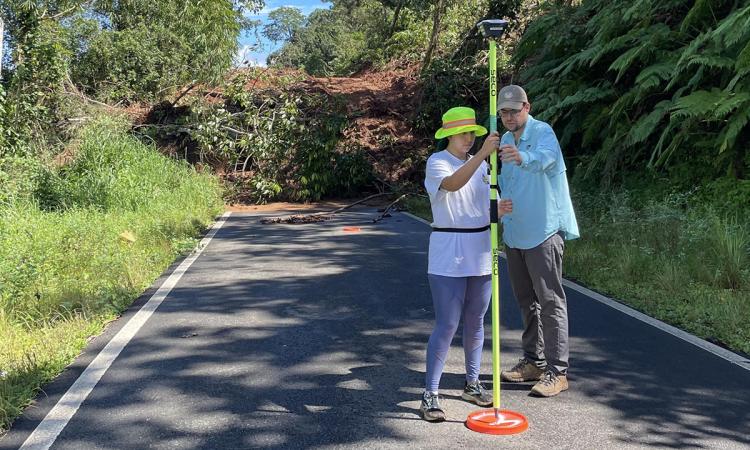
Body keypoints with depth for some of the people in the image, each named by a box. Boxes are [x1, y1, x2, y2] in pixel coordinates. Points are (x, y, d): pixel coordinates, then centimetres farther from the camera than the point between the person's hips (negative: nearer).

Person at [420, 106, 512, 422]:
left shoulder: (481, 164, 13)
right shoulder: (437, 162, -7)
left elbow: (488, 204, 17)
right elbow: (452, 184, -29)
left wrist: (499, 210, -6)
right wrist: (483, 153, -37)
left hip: (480, 252, 6)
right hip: (448, 255, -6)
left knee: (476, 321, 13)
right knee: (447, 324, -8)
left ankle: (472, 384, 28)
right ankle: (429, 395, 0)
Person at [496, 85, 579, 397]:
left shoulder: (543, 133, -12)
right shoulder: (506, 141, 14)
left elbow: (545, 157, -36)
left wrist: (523, 157, -56)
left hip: (543, 231, -8)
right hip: (514, 233, 8)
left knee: (550, 301, -6)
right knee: (526, 301, 15)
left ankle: (557, 372, -2)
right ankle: (533, 362, 27)